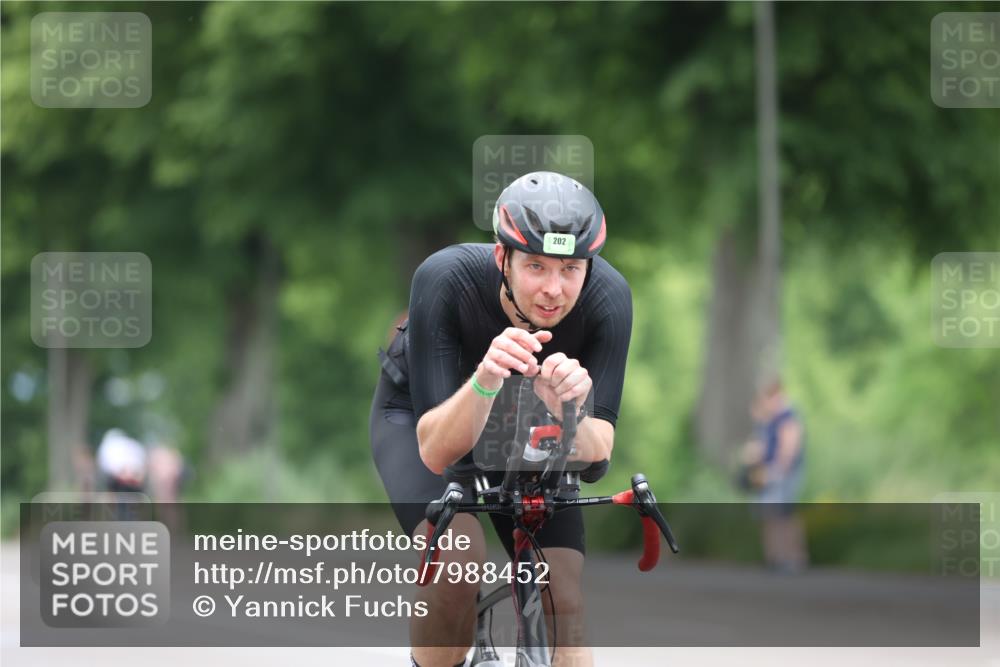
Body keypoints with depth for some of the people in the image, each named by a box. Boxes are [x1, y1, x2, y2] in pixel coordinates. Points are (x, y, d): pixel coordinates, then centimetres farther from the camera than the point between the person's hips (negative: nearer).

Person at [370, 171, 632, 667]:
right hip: (419, 417, -2)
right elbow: (436, 451, -38)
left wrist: (567, 408, -54)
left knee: (563, 607, -14)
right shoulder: (444, 280, -36)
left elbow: (592, 460, -32)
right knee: (458, 555, -30)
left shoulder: (607, 299, -30)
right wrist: (484, 381, -57)